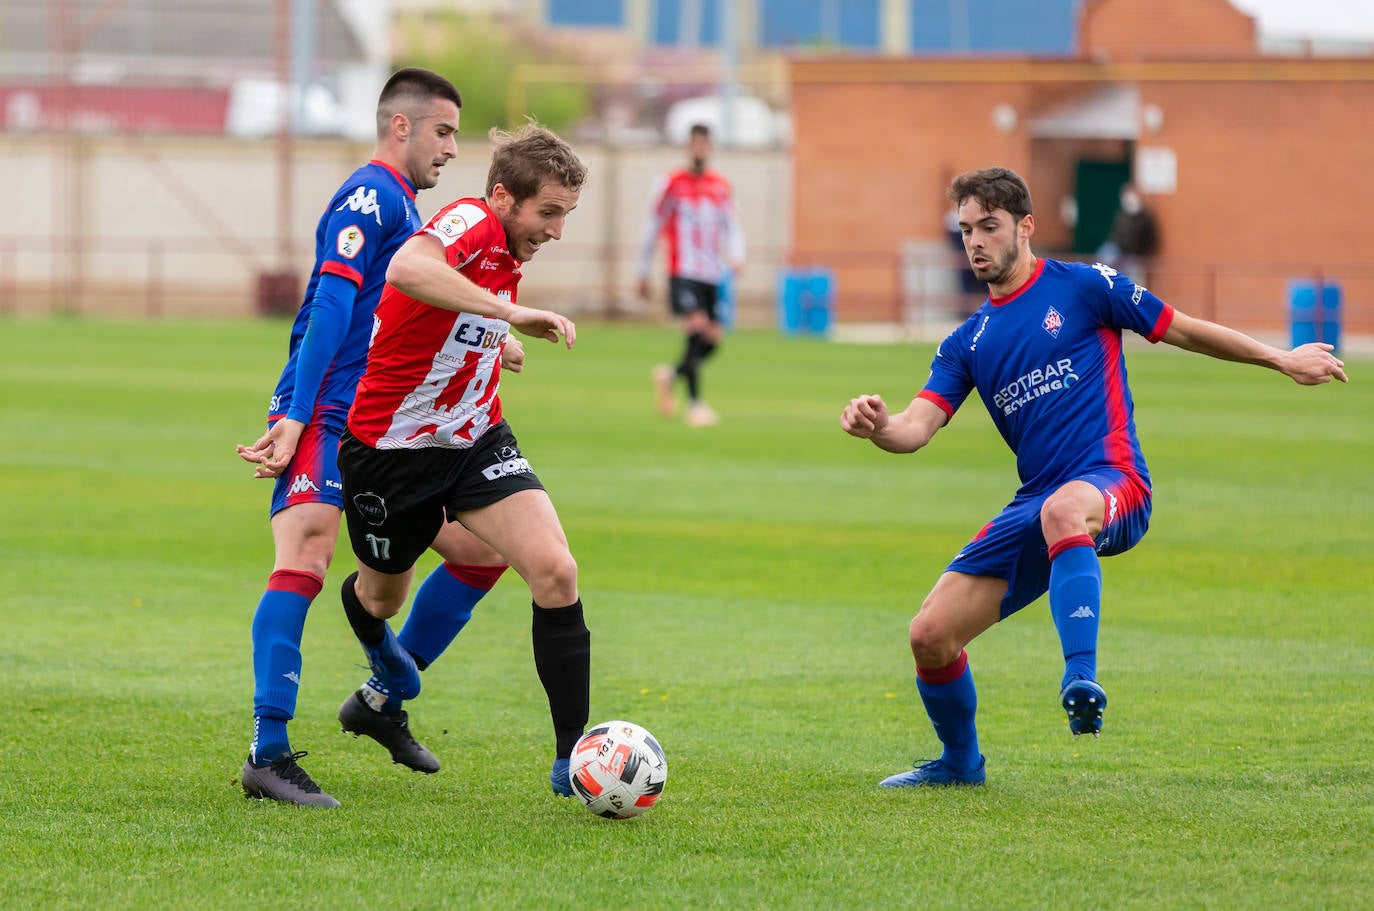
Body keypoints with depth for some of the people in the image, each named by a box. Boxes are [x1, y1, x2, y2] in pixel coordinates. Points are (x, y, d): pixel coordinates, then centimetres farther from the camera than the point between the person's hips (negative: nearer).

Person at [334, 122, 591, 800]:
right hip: (389, 448, -6)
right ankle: (376, 641, 58)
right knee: (382, 596, 18)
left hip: (476, 439, 6)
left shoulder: (508, 252, 4)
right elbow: (406, 269, -48)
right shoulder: (471, 222, -24)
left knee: (555, 572, -16)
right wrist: (509, 314, -49)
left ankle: (572, 758, -13)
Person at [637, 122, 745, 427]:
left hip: (713, 274, 5)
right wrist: (644, 273, 9)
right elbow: (653, 228, 7)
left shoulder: (721, 187, 12)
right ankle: (695, 404, -16)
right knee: (696, 330, -19)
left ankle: (671, 375, 27)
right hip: (683, 273, -5)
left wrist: (736, 256, -10)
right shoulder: (672, 185, 1)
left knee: (713, 340, 0)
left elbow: (732, 225, 11)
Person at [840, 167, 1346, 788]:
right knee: (931, 635, -3)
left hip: (1111, 482, -6)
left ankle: (1081, 681, -57)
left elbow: (1184, 331, 12)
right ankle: (960, 762, 25)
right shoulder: (967, 344, 16)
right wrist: (879, 428, -20)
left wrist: (1281, 359, 15)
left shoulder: (1082, 287, 3)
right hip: (1035, 504, 6)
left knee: (1062, 510, -44)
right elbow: (919, 426, 3)